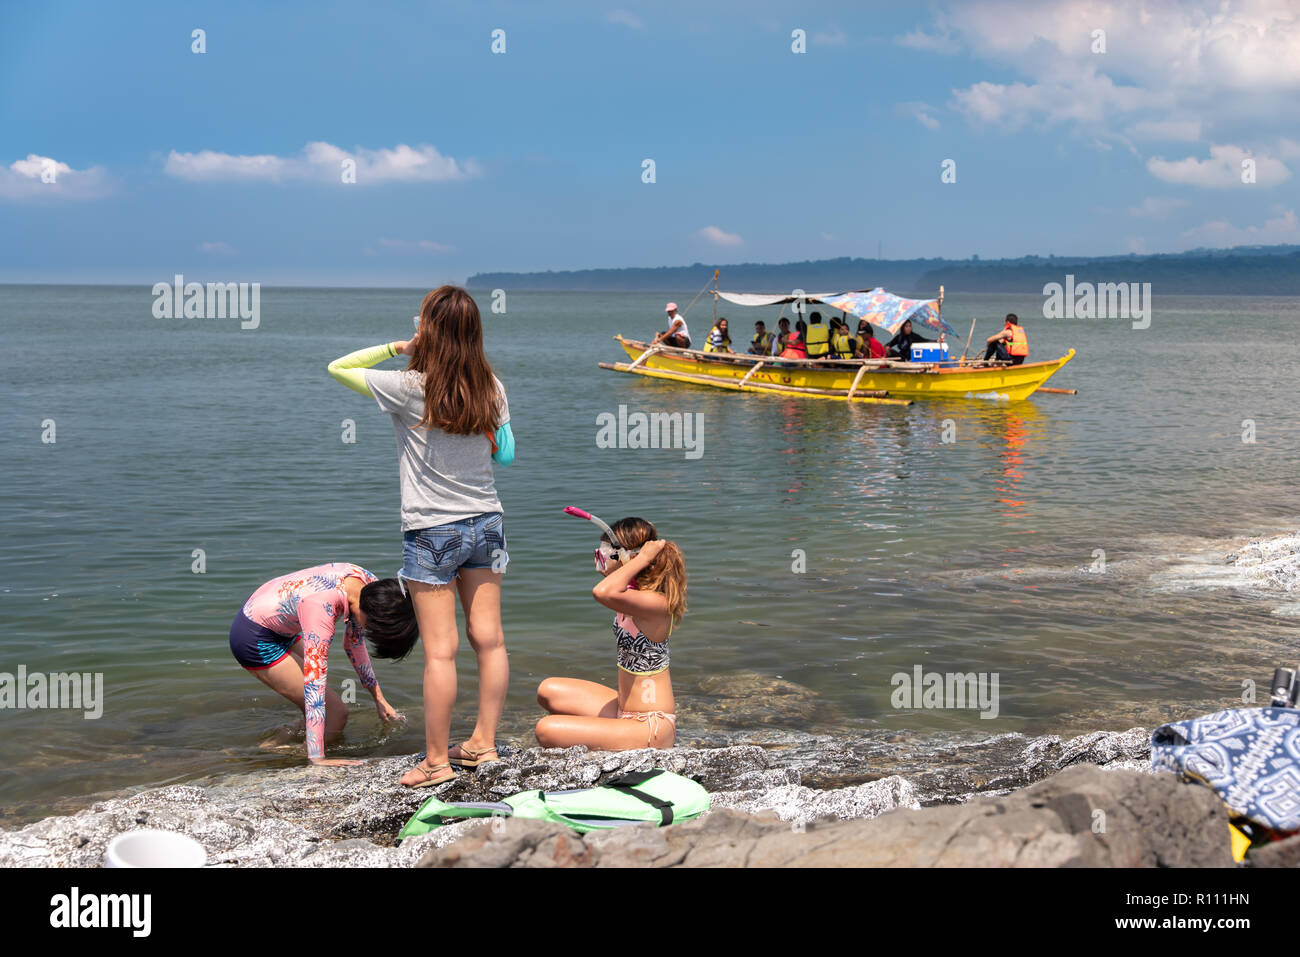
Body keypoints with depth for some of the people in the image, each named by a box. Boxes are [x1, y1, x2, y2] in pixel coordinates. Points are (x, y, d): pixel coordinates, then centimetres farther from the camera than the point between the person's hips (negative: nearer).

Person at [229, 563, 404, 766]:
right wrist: (317, 758, -40)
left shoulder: (368, 584, -12)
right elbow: (314, 681, -39)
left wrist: (379, 700, 10)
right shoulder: (323, 607, -37)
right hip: (255, 641, -9)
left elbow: (354, 644, 6)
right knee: (336, 714, -9)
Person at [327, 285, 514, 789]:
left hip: (431, 532, -5)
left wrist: (397, 347, 0)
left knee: (439, 651, 0)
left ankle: (437, 761, 8)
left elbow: (338, 367, -3)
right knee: (489, 638, 10)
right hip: (486, 522, 5)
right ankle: (484, 743, 20)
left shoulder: (408, 387, -15)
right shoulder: (493, 389, -2)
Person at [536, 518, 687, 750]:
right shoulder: (633, 596, 4)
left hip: (652, 727, -10)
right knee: (549, 691, 16)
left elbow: (603, 592, -41)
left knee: (547, 731, -16)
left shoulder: (656, 603, -24)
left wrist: (643, 557, -29)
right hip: (624, 710, 10)